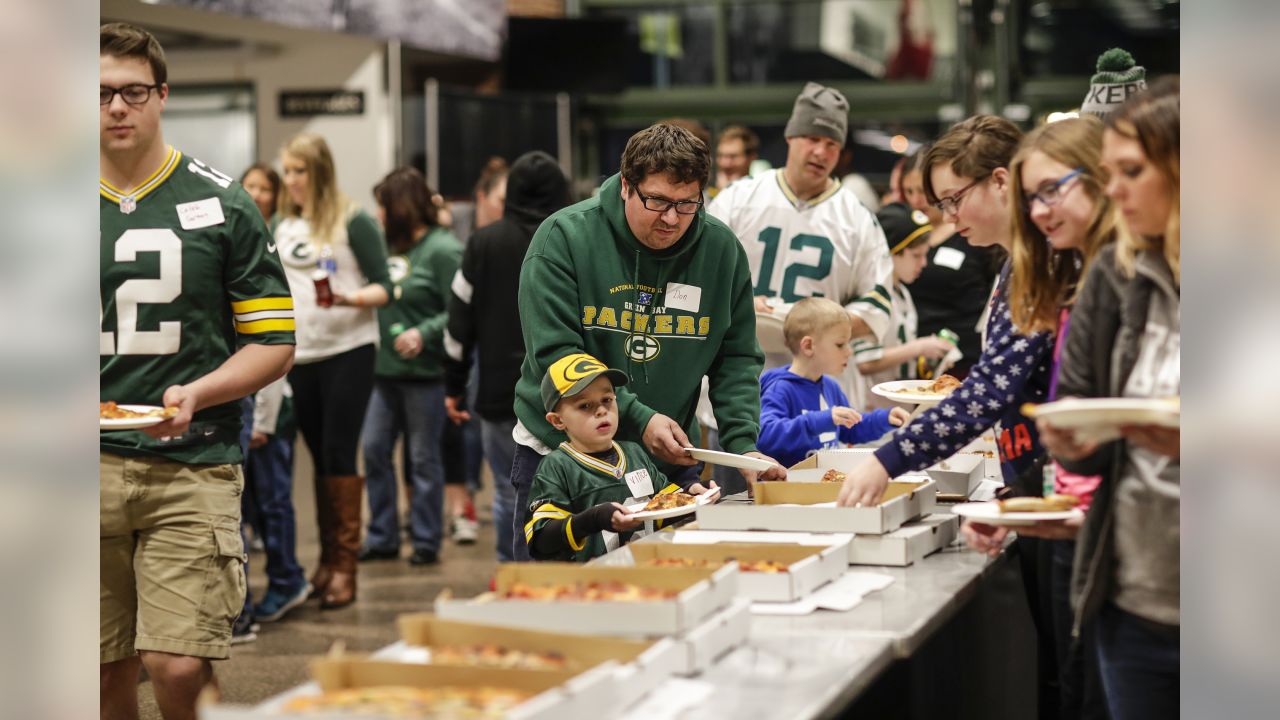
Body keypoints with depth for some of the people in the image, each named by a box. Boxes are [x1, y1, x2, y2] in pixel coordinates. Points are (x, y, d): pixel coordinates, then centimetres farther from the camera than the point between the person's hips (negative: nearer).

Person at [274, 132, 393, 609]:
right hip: (299, 356, 5)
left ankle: (345, 566, -2)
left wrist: (350, 297, -25)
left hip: (347, 352, -5)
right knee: (319, 457, 11)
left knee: (338, 454, -6)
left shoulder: (353, 222, -6)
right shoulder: (284, 226, 11)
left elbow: (383, 287, -8)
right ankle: (327, 559, 19)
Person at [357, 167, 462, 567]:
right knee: (374, 449, 8)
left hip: (424, 371, -7)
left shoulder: (442, 249, -11)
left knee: (424, 458, 2)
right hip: (385, 369, 7)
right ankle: (382, 537, 18)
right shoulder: (389, 247, 12)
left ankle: (426, 540, 12)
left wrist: (425, 333, -23)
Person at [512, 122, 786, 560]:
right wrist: (638, 418, -27)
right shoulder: (564, 238, -13)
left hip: (668, 459, 3)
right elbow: (554, 354, -19)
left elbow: (736, 359, 3)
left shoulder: (721, 250, -1)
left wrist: (743, 443, -13)